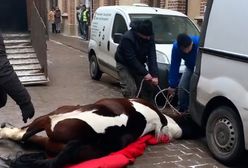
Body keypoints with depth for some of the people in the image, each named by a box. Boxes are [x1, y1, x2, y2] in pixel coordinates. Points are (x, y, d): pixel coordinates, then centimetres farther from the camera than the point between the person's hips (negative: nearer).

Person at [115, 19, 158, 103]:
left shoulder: (149, 38, -14)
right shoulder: (127, 38, -32)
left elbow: (152, 56, -17)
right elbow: (131, 59, -31)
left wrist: (154, 75, -25)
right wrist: (145, 73, -30)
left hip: (138, 64, 6)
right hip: (124, 65, -6)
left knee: (147, 87, 4)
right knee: (130, 90, -17)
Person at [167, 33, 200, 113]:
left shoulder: (200, 43, -39)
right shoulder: (176, 47, -27)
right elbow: (174, 67, -21)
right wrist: (172, 85, -21)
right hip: (190, 66, 4)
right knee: (182, 86, -6)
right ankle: (182, 108, 14)